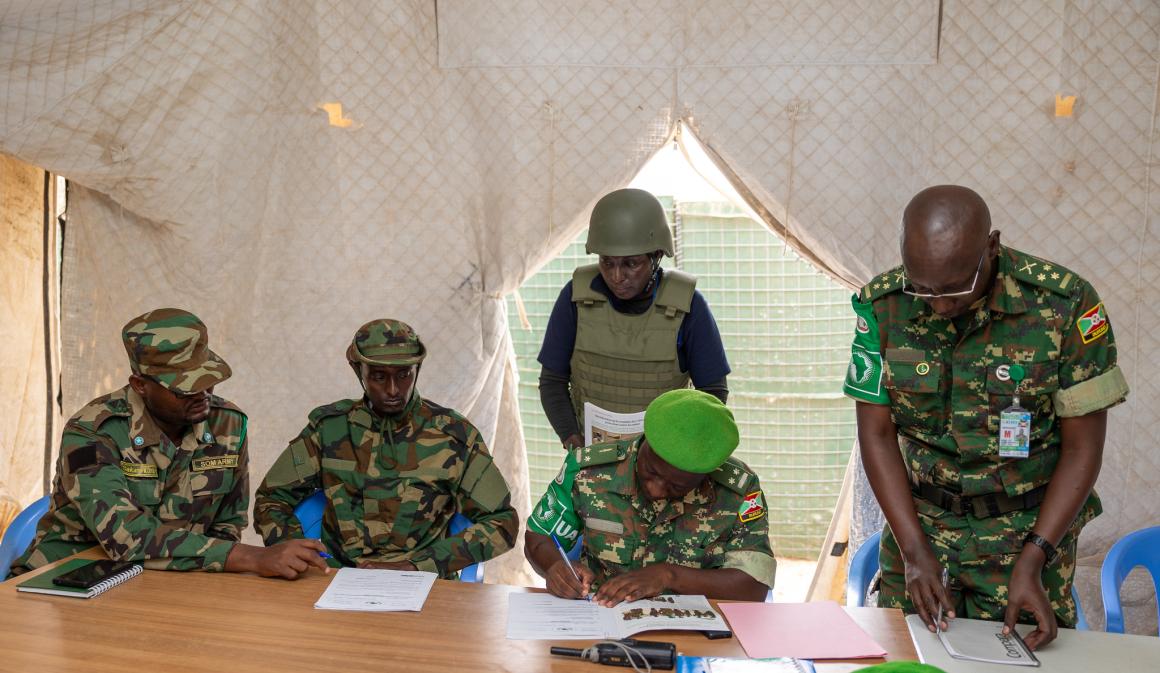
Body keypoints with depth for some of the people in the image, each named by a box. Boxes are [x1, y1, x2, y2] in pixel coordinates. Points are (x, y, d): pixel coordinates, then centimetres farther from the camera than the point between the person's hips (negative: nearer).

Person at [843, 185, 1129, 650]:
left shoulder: (1065, 304, -15)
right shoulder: (882, 306, -10)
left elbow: (1082, 446, -10)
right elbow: (877, 433, -7)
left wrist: (1031, 563, -15)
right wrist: (915, 551, -13)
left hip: (1028, 528, -1)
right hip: (917, 519, 2)